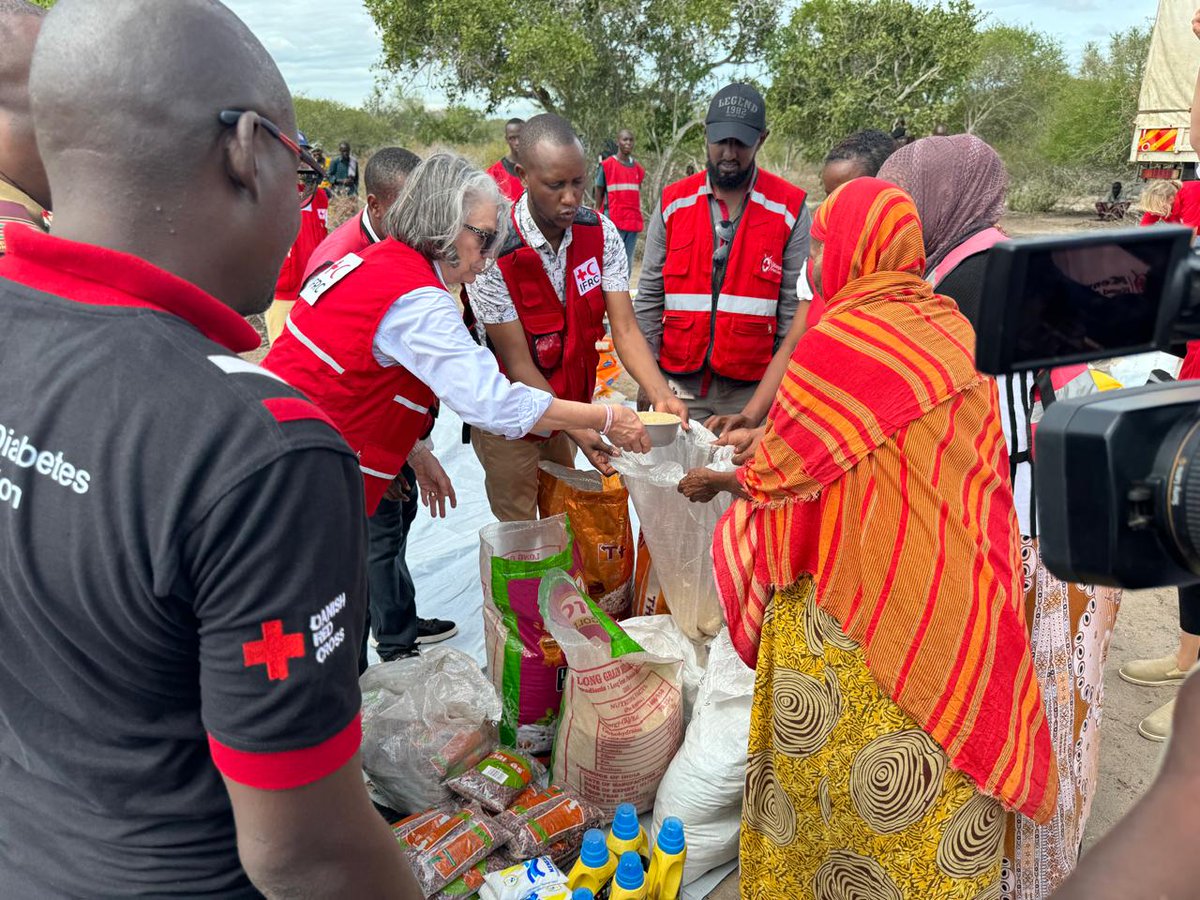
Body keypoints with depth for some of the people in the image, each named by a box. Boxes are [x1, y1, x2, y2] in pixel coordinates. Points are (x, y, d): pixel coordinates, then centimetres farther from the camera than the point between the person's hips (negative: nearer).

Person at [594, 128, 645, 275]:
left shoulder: (638, 168, 13)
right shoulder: (606, 165, -1)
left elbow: (637, 194, 16)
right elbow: (599, 193, 3)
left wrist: (638, 218, 10)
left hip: (634, 223, 5)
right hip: (614, 223, -5)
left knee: (628, 265, 8)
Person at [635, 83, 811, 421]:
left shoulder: (789, 209, 0)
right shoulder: (673, 202, 5)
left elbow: (794, 307, 0)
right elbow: (649, 294, 7)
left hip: (751, 387, -2)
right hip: (680, 381, 2)